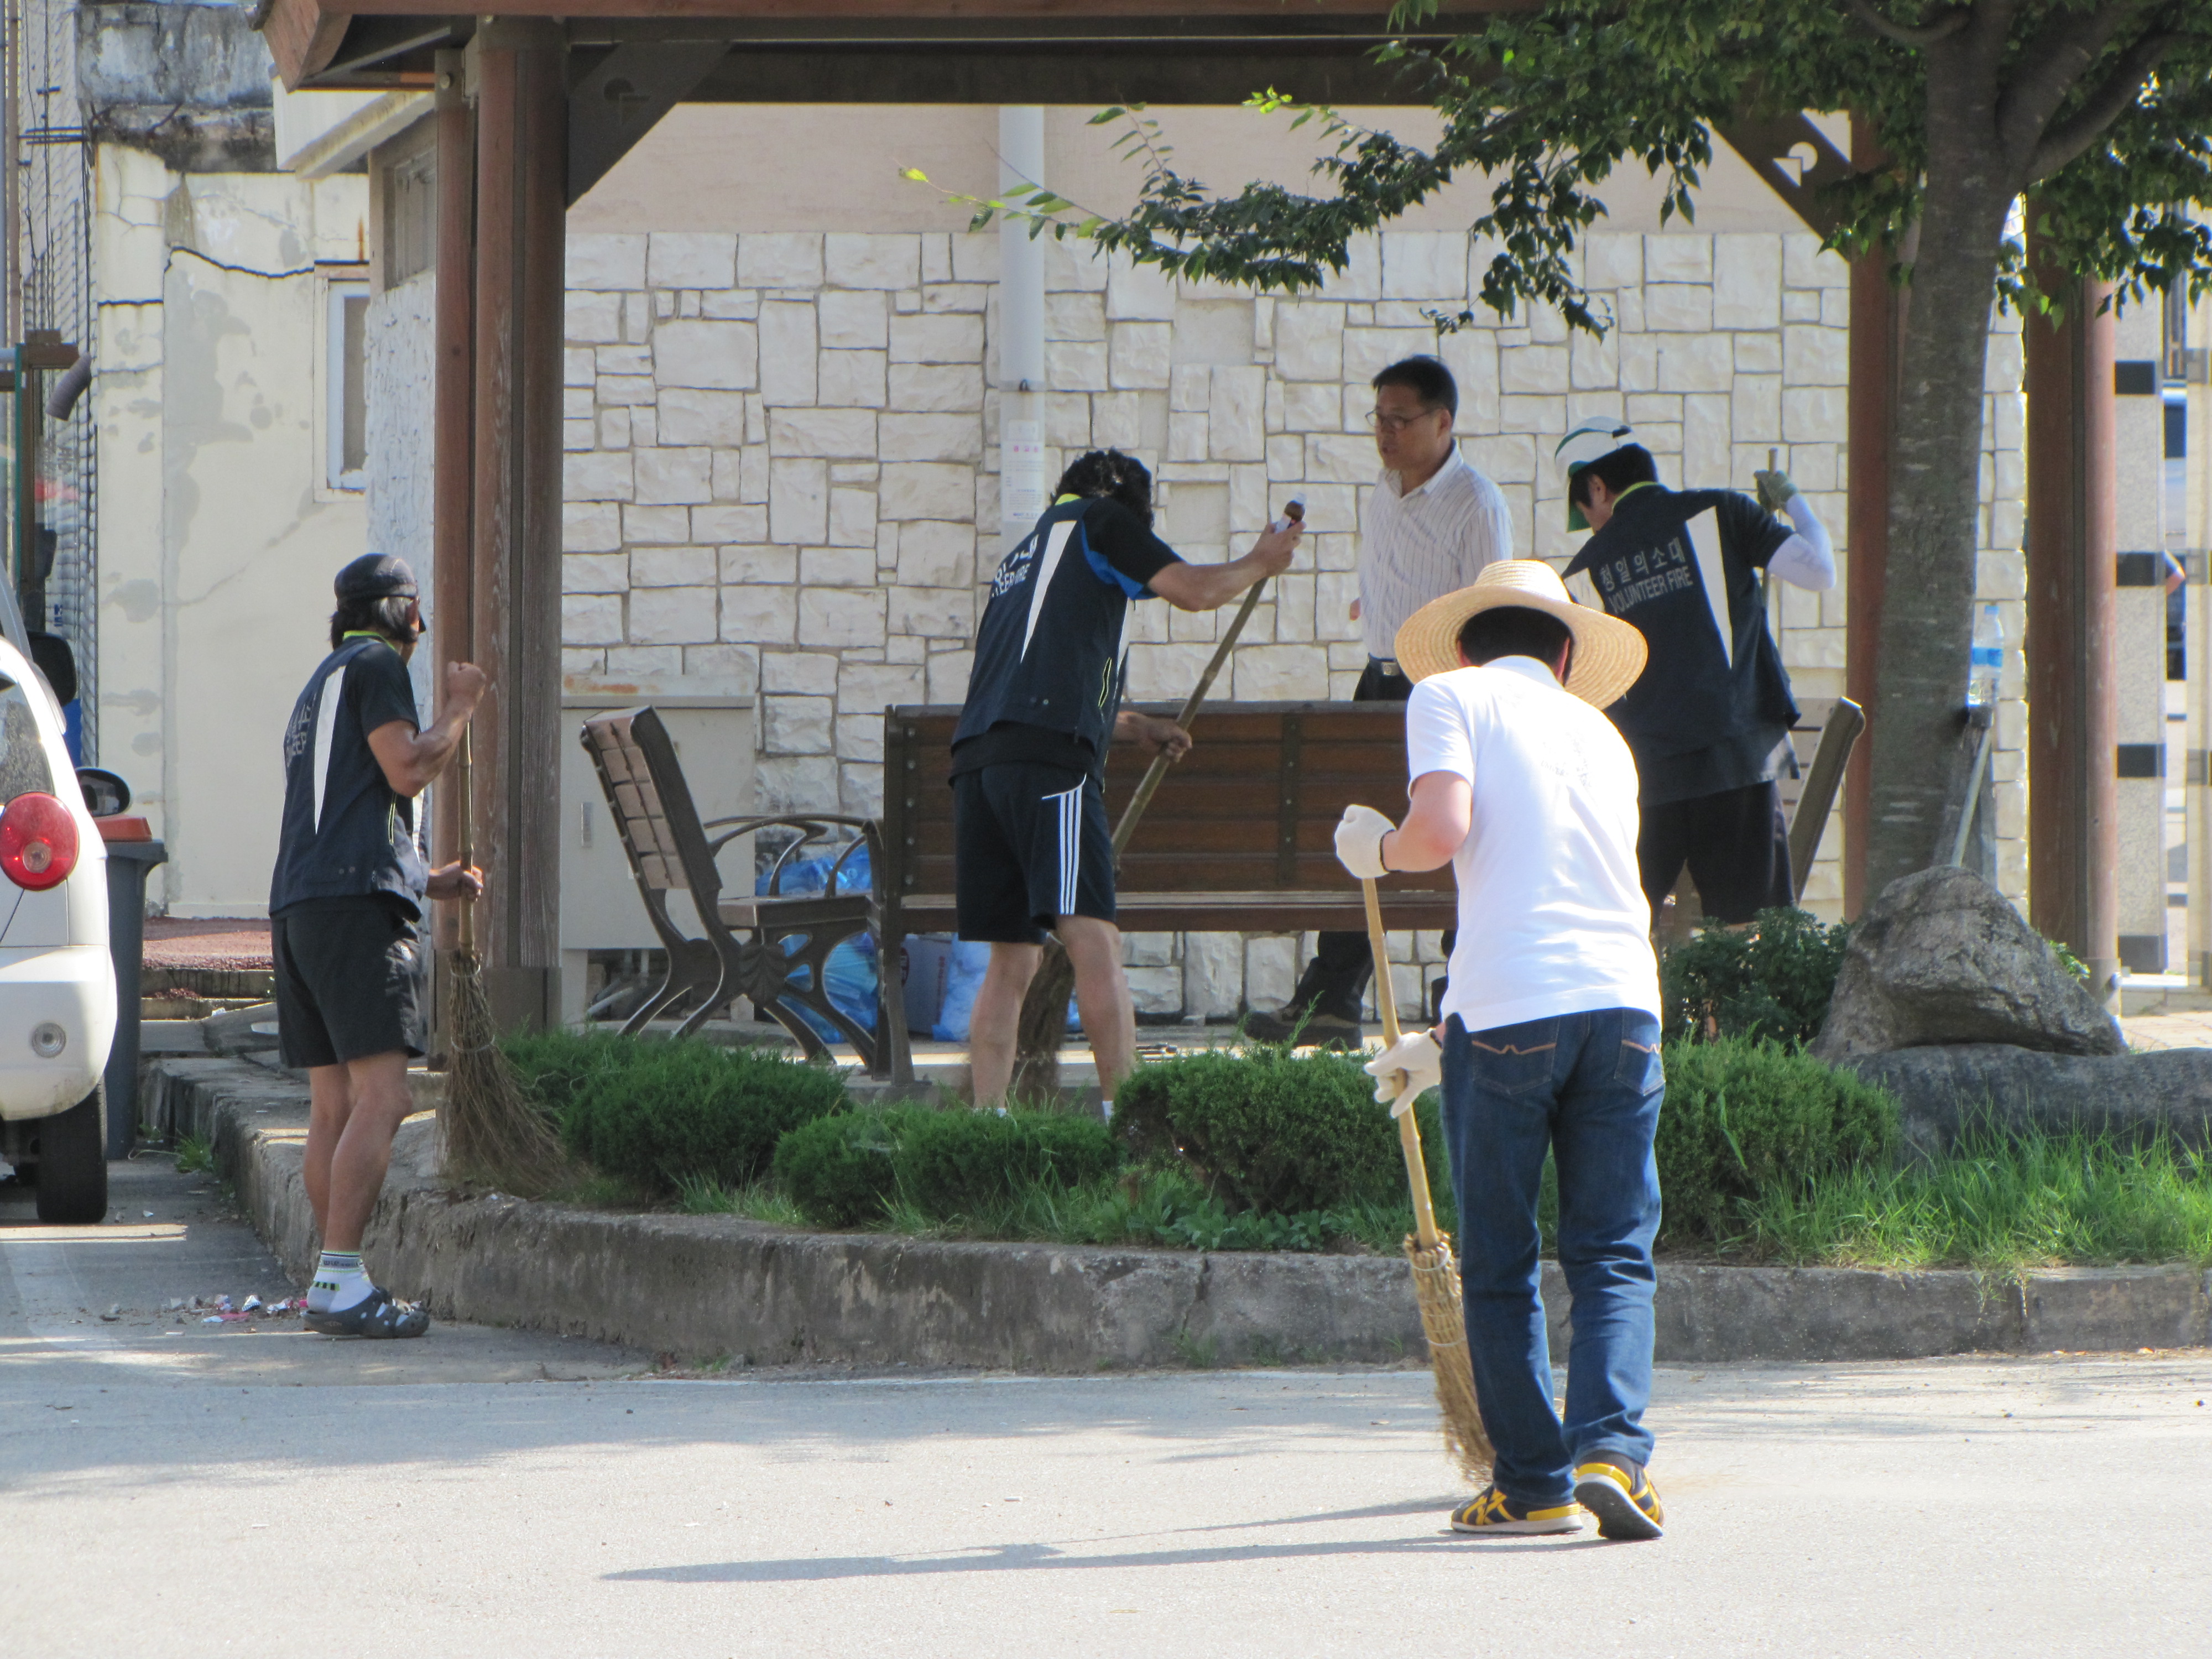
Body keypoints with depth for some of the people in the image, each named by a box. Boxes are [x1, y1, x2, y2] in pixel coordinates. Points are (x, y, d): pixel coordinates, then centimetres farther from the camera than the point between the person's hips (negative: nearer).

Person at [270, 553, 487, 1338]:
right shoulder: (375, 665, 0)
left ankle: (332, 1283, 8)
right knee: (381, 1097, -14)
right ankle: (341, 1281, -22)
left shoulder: (323, 684, 29)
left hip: (299, 908, 10)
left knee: (334, 1104, 9)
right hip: (358, 902, -10)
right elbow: (406, 769, -12)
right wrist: (459, 710, 4)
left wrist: (428, 882, 30)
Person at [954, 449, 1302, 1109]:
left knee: (1012, 957, 10)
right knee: (1092, 937, -13)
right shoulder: (1100, 519, 11)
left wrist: (1133, 725, 53)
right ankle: (1126, 1109, -21)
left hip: (977, 757, 8)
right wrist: (1261, 563, 22)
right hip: (1048, 757, -8)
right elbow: (1193, 590, 4)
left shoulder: (1024, 556, 34)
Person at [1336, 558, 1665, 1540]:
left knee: (1499, 1266, 8)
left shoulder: (1451, 696, 8)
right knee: (1612, 1254, 7)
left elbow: (1441, 832, -11)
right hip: (1623, 998, 4)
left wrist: (1375, 850, 13)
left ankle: (1533, 1483, 10)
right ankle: (1611, 1449, -11)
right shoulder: (1599, 734, 23)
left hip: (1507, 1010, -4)